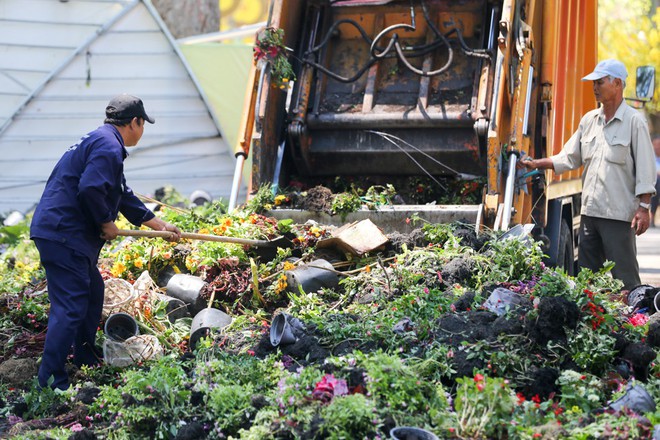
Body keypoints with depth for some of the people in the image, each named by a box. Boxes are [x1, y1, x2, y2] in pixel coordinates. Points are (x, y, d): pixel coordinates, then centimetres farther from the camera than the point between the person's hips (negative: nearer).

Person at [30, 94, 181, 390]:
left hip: (71, 237, 11)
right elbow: (89, 189, -27)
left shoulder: (101, 141, 23)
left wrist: (160, 226, 34)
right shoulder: (108, 146, -12)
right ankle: (51, 381, -10)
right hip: (63, 235, -11)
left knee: (93, 291, 24)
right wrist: (107, 223, -10)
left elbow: (124, 196, 31)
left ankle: (85, 357, 37)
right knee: (70, 307, -11)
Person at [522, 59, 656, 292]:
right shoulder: (589, 120, 13)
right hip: (590, 211, 7)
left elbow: (645, 168, -9)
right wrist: (538, 164, 5)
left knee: (625, 277, -6)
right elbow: (570, 157, 17)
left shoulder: (634, 121, -5)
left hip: (619, 214, -7)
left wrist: (644, 207, -14)